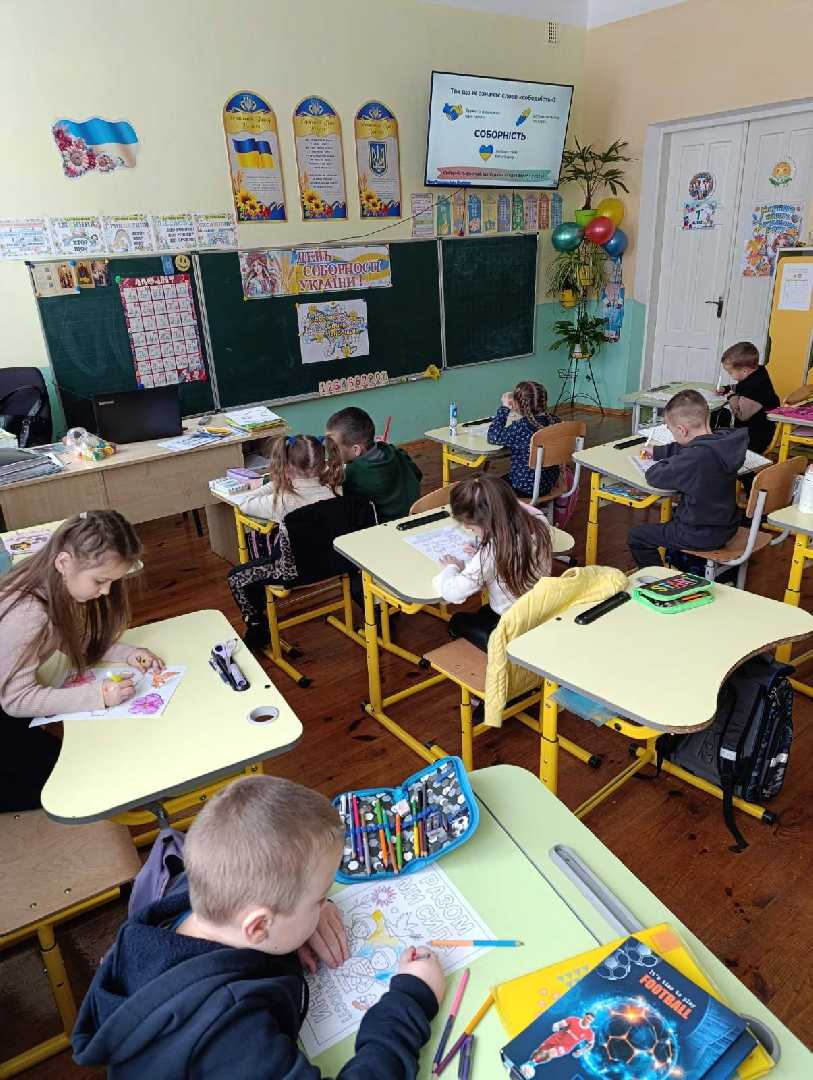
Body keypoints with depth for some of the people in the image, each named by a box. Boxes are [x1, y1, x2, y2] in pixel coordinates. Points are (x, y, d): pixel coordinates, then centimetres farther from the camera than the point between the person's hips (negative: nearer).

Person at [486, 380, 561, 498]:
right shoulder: (554, 421, -9)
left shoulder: (520, 427, -29)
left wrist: (504, 408, -9)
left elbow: (492, 436, -15)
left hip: (526, 488, -7)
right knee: (505, 478, 32)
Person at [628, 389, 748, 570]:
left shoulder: (695, 458, -32)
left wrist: (666, 462, -3)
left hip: (702, 535, -9)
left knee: (636, 537, 4)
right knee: (674, 516, 36)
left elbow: (655, 476, -22)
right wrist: (657, 452, 18)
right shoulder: (724, 441, -6)